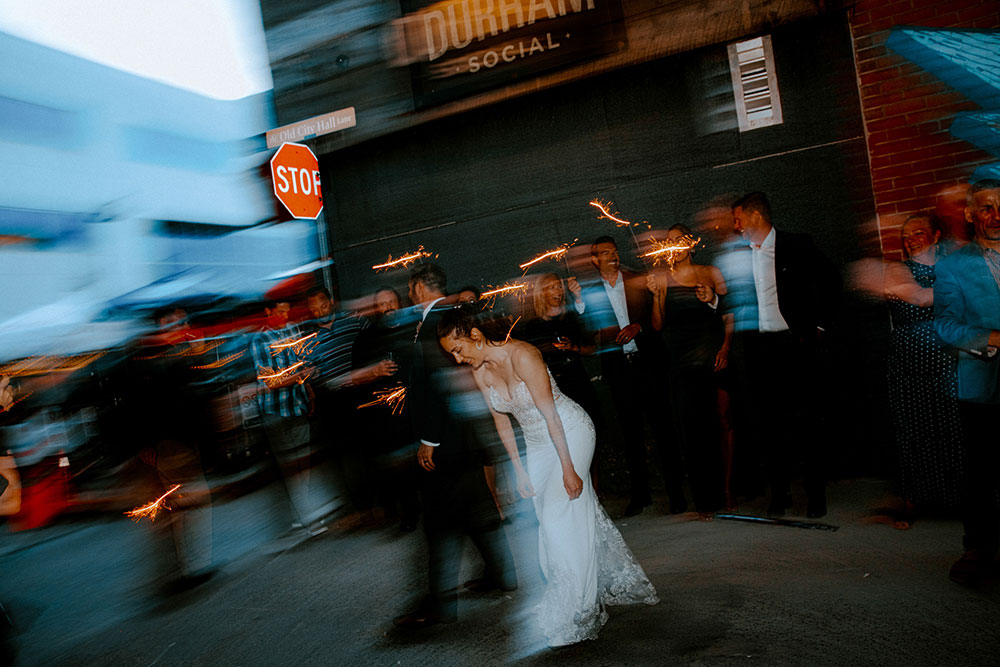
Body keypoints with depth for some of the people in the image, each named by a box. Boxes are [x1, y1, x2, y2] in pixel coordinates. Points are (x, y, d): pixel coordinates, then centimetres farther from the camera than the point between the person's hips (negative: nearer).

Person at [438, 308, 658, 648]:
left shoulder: (522, 355, -26)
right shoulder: (480, 372, -4)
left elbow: (550, 414, -26)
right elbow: (502, 423, 5)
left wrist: (568, 468, -24)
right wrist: (519, 470, 7)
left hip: (570, 431, -7)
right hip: (537, 442, 8)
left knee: (557, 516, -12)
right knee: (547, 520, 9)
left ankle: (575, 615, 1)